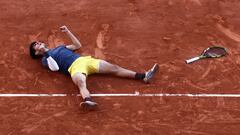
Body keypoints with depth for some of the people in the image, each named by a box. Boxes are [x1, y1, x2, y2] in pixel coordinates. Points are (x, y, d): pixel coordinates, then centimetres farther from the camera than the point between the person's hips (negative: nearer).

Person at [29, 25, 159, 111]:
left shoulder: (59, 47, 33)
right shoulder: (45, 59, 13)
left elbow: (78, 45, 33)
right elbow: (55, 68, -7)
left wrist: (67, 31, 30)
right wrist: (45, 53, -9)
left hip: (85, 59, 7)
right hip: (75, 67, -7)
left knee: (114, 68, -5)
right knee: (81, 83, -42)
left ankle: (144, 76, -11)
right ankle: (88, 101, -75)